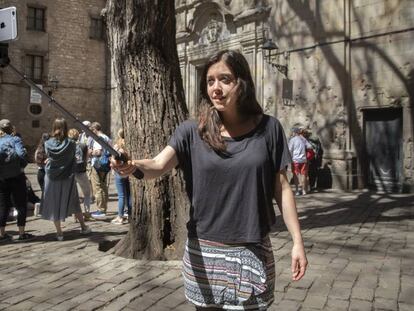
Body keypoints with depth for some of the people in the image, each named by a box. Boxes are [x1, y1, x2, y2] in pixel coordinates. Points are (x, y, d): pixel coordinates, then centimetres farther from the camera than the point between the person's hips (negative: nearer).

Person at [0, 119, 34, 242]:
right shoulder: (15, 139, -6)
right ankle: (22, 233, 8)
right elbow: (22, 153, -22)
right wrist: (22, 166, -6)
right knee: (21, 205, 6)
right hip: (16, 177, -4)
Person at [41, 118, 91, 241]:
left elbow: (47, 157, 4)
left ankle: (59, 232, 14)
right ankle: (83, 227, 24)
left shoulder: (48, 144, -9)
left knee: (54, 204, 10)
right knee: (74, 203, 15)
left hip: (52, 178, 0)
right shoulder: (71, 144, -10)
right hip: (68, 178, 0)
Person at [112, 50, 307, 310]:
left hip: (253, 252, 0)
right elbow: (159, 165, -18)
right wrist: (133, 165, -39)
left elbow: (282, 187, 0)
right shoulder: (192, 131, -3)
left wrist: (298, 241, -2)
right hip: (203, 251, 1)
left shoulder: (268, 128, -3)